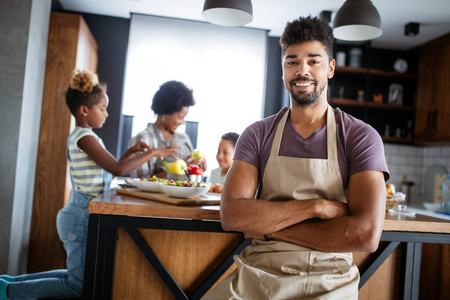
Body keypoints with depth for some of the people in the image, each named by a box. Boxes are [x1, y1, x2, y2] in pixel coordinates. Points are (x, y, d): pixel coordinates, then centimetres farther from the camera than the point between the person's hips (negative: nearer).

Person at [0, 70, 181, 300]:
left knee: (78, 276, 22)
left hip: (82, 216, 10)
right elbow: (118, 169, -26)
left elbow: (108, 169, 18)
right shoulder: (84, 137, -18)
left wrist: (131, 151, 9)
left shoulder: (80, 136, 12)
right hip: (82, 217, -10)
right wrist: (153, 152, -19)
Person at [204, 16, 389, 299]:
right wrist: (316, 206, -16)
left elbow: (367, 235, -14)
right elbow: (231, 215, -9)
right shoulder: (257, 135, 3)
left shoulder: (361, 136, -2)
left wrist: (269, 226, -11)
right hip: (256, 276, 2)